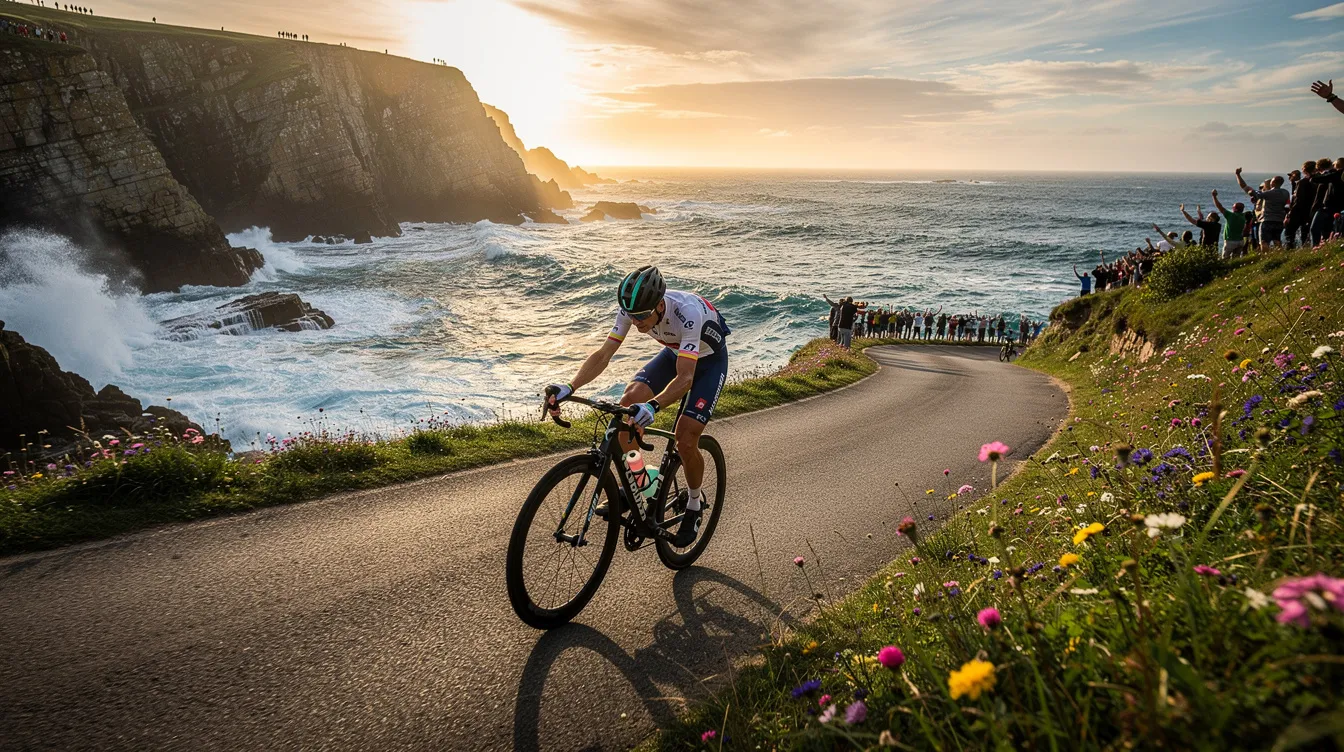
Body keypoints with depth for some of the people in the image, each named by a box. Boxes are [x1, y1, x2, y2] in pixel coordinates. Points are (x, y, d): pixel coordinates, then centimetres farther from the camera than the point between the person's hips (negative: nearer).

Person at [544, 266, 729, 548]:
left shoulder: (688, 312, -40)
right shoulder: (632, 309, -24)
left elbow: (685, 378, -44)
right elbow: (603, 355, -21)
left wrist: (653, 406, -61)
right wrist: (569, 387, -36)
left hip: (709, 360, -5)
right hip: (675, 353, 6)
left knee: (685, 440, -18)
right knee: (631, 398, -19)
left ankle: (694, 505, 11)